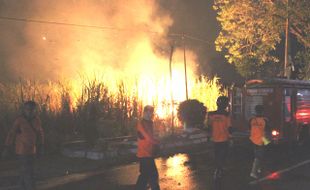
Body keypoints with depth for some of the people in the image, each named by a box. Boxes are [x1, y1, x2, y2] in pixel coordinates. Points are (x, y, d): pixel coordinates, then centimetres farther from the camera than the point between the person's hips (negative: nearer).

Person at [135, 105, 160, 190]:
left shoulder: (149, 123, 14)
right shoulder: (141, 124, -15)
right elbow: (149, 138, -19)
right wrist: (158, 142, -4)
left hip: (149, 154, 9)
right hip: (145, 155, -9)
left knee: (145, 175, 15)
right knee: (153, 175, -7)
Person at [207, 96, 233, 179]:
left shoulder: (211, 114, -4)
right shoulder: (226, 115, -14)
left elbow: (209, 126, 4)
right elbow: (229, 127, -10)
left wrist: (210, 135, 18)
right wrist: (230, 138, 2)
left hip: (215, 139, 4)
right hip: (224, 139, -4)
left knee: (217, 155, 19)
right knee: (222, 156, 7)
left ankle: (218, 170, 31)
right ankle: (218, 171, 2)